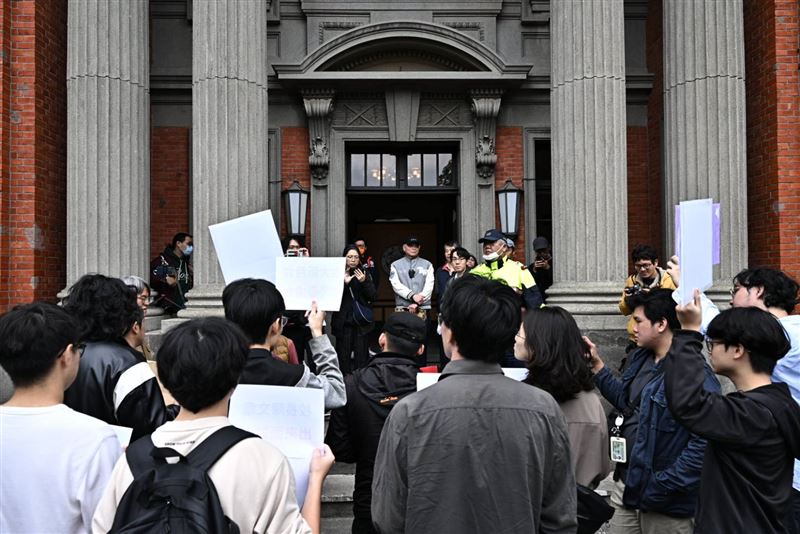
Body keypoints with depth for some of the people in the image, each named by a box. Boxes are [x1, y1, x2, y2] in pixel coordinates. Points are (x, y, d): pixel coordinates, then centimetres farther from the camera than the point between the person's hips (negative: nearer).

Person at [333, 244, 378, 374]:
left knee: (362, 358, 1)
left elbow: (374, 296, 1)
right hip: (343, 321, -1)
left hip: (361, 321, 1)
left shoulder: (364, 274, 6)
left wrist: (364, 282, -14)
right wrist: (344, 282, -18)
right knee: (343, 356, -1)